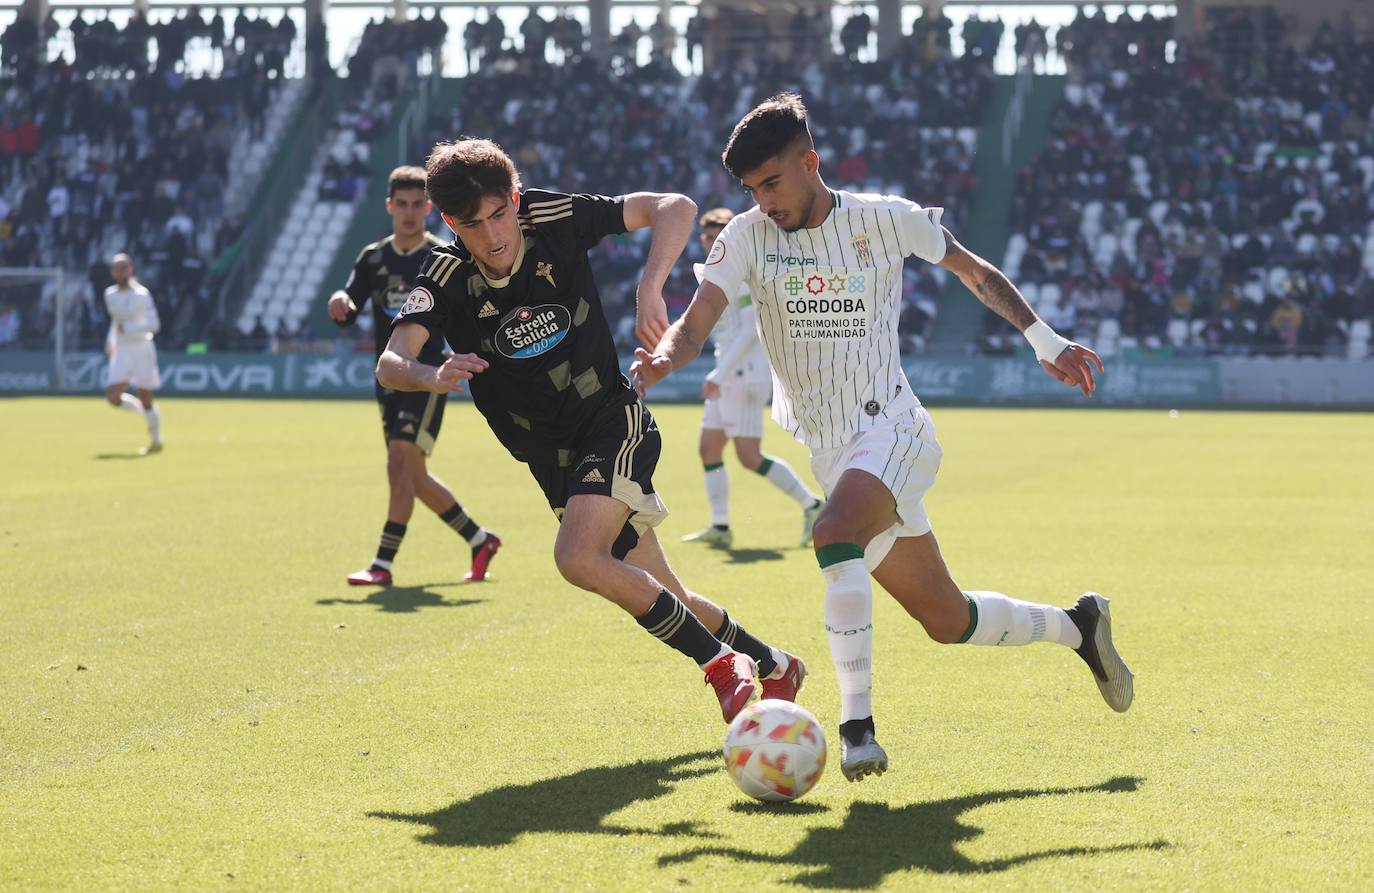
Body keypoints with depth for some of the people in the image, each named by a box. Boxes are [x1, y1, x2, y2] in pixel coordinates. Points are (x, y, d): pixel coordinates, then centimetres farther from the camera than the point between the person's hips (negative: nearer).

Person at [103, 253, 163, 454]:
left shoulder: (141, 295, -11)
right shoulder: (110, 295, 8)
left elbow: (154, 326, -17)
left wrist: (127, 329, -20)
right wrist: (111, 341, 14)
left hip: (142, 349, -5)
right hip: (121, 353, 5)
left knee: (145, 399, -1)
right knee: (113, 398, -9)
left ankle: (156, 441, 16)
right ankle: (143, 413, 21)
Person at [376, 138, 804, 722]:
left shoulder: (554, 219, -13)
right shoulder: (446, 277, -11)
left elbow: (675, 208, -11)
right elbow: (390, 364, -23)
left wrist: (649, 289, -27)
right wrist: (433, 377, -46)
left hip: (614, 423, -4)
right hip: (555, 462, 4)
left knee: (578, 557, -28)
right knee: (664, 601, 8)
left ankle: (722, 664, -15)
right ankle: (773, 666, 32)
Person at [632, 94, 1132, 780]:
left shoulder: (886, 221, -4)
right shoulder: (746, 237, 0)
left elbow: (976, 273, 12)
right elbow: (694, 325, -11)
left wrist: (1044, 340, 11)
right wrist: (661, 358, -33)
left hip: (891, 429, -4)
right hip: (829, 452, 4)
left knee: (834, 537, -35)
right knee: (947, 620, 9)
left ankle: (857, 724, -32)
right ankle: (1079, 626, 35)